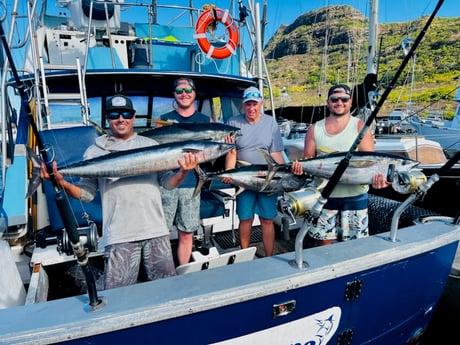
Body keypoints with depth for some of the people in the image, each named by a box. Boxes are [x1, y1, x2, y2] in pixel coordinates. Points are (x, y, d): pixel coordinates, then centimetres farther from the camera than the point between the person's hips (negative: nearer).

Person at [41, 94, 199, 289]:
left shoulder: (151, 145, 10)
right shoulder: (95, 152, 8)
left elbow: (168, 182, 8)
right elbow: (86, 193, 4)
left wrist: (183, 172, -11)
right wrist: (62, 184, -13)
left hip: (156, 231, 2)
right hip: (120, 237, -1)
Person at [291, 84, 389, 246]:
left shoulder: (359, 126, 0)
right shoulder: (315, 129, 7)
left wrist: (376, 176, -30)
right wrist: (299, 167, -18)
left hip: (354, 195, -1)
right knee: (322, 241, 11)